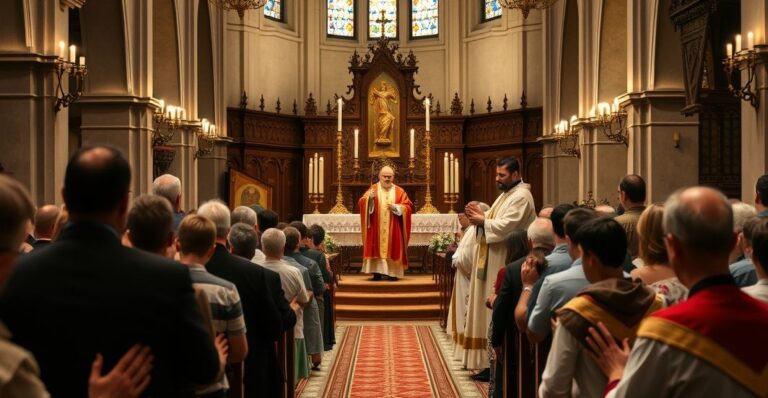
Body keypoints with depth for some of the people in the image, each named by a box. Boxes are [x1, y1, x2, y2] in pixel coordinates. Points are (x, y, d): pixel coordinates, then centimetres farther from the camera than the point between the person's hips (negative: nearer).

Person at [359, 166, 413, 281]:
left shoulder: (399, 191, 9)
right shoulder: (373, 189, 6)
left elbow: (408, 207, 3)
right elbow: (361, 203, -6)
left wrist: (396, 207, -13)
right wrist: (369, 199, -26)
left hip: (393, 230, 1)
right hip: (376, 229, -1)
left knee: (393, 249, -2)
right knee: (376, 249, -6)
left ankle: (393, 273, 2)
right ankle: (377, 273, -4)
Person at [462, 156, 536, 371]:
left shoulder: (521, 197, -15)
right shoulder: (507, 193, 18)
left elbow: (505, 226, -23)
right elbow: (495, 221, 16)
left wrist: (482, 221, -13)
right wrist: (481, 215, -3)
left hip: (505, 263, -10)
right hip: (494, 262, 10)